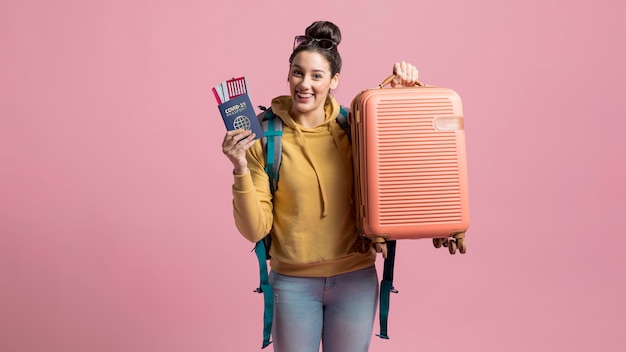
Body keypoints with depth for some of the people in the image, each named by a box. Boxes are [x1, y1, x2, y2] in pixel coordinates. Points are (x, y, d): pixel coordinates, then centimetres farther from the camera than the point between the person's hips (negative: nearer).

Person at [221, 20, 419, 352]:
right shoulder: (264, 139, -9)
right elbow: (255, 229, -10)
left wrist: (404, 84, -7)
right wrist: (241, 170, -24)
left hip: (356, 279, 2)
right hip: (293, 283, -1)